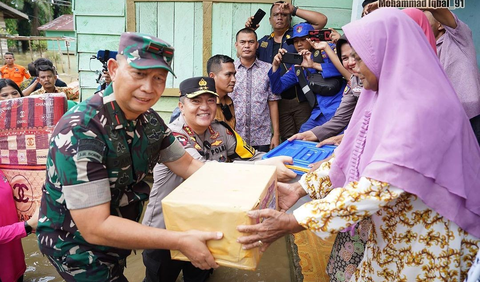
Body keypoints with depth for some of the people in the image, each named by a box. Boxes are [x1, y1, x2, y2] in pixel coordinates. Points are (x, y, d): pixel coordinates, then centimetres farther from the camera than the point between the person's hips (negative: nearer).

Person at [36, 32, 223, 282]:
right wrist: (180, 241, -36)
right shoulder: (80, 130, -31)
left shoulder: (149, 120, -9)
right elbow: (95, 228, -33)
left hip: (117, 234, 6)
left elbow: (187, 165, 1)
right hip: (77, 245, -6)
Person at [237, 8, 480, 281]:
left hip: (425, 246, -7)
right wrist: (300, 188, -3)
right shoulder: (385, 99, 1)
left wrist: (293, 222, -33)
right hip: (391, 235, 7)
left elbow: (377, 187, -33)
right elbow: (350, 157, 4)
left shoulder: (423, 109, -27)